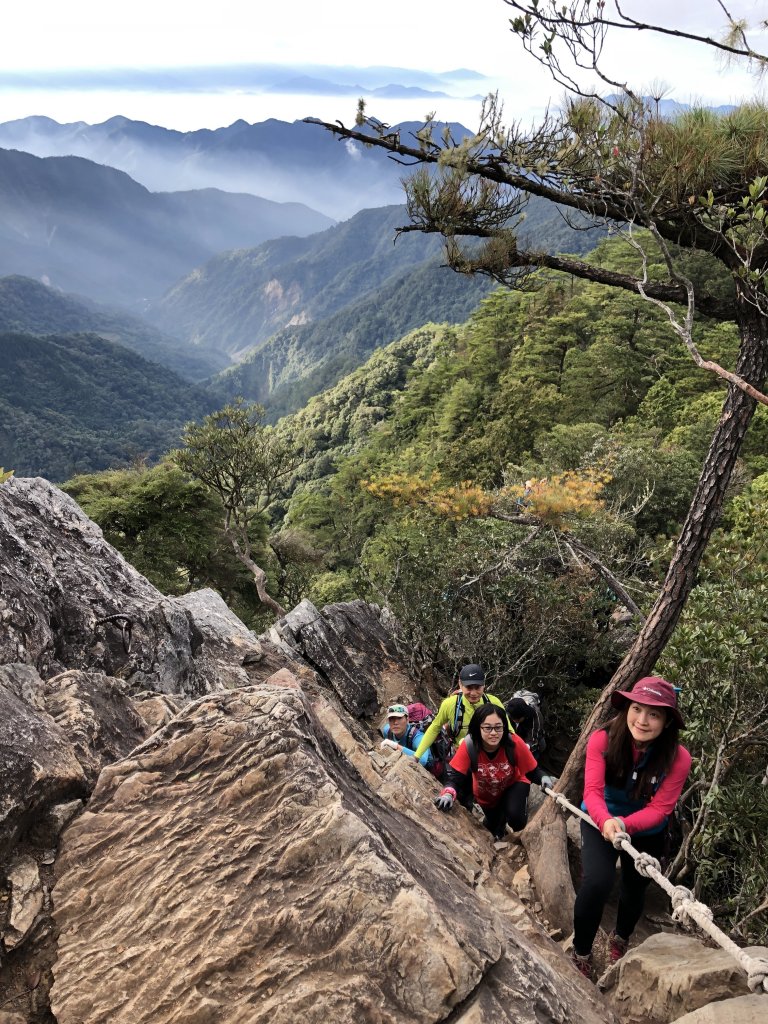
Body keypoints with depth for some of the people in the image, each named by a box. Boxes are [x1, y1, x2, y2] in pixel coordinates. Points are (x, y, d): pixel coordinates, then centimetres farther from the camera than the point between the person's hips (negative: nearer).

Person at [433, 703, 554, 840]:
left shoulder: (514, 743, -35)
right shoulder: (469, 745, -35)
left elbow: (532, 770, -22)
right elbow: (454, 775, -33)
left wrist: (543, 778, -44)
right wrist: (448, 794, -53)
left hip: (513, 785, -2)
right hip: (485, 795, 2)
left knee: (517, 820, -28)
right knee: (494, 824, 23)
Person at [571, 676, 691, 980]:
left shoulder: (678, 758, -28)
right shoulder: (602, 740, -29)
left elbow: (660, 808, -27)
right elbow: (592, 790, -31)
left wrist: (624, 825, -43)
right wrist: (606, 821, -51)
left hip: (645, 832, 2)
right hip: (600, 822, -2)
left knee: (635, 889, 22)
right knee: (596, 882, -23)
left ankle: (620, 939, 56)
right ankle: (581, 954, 3)